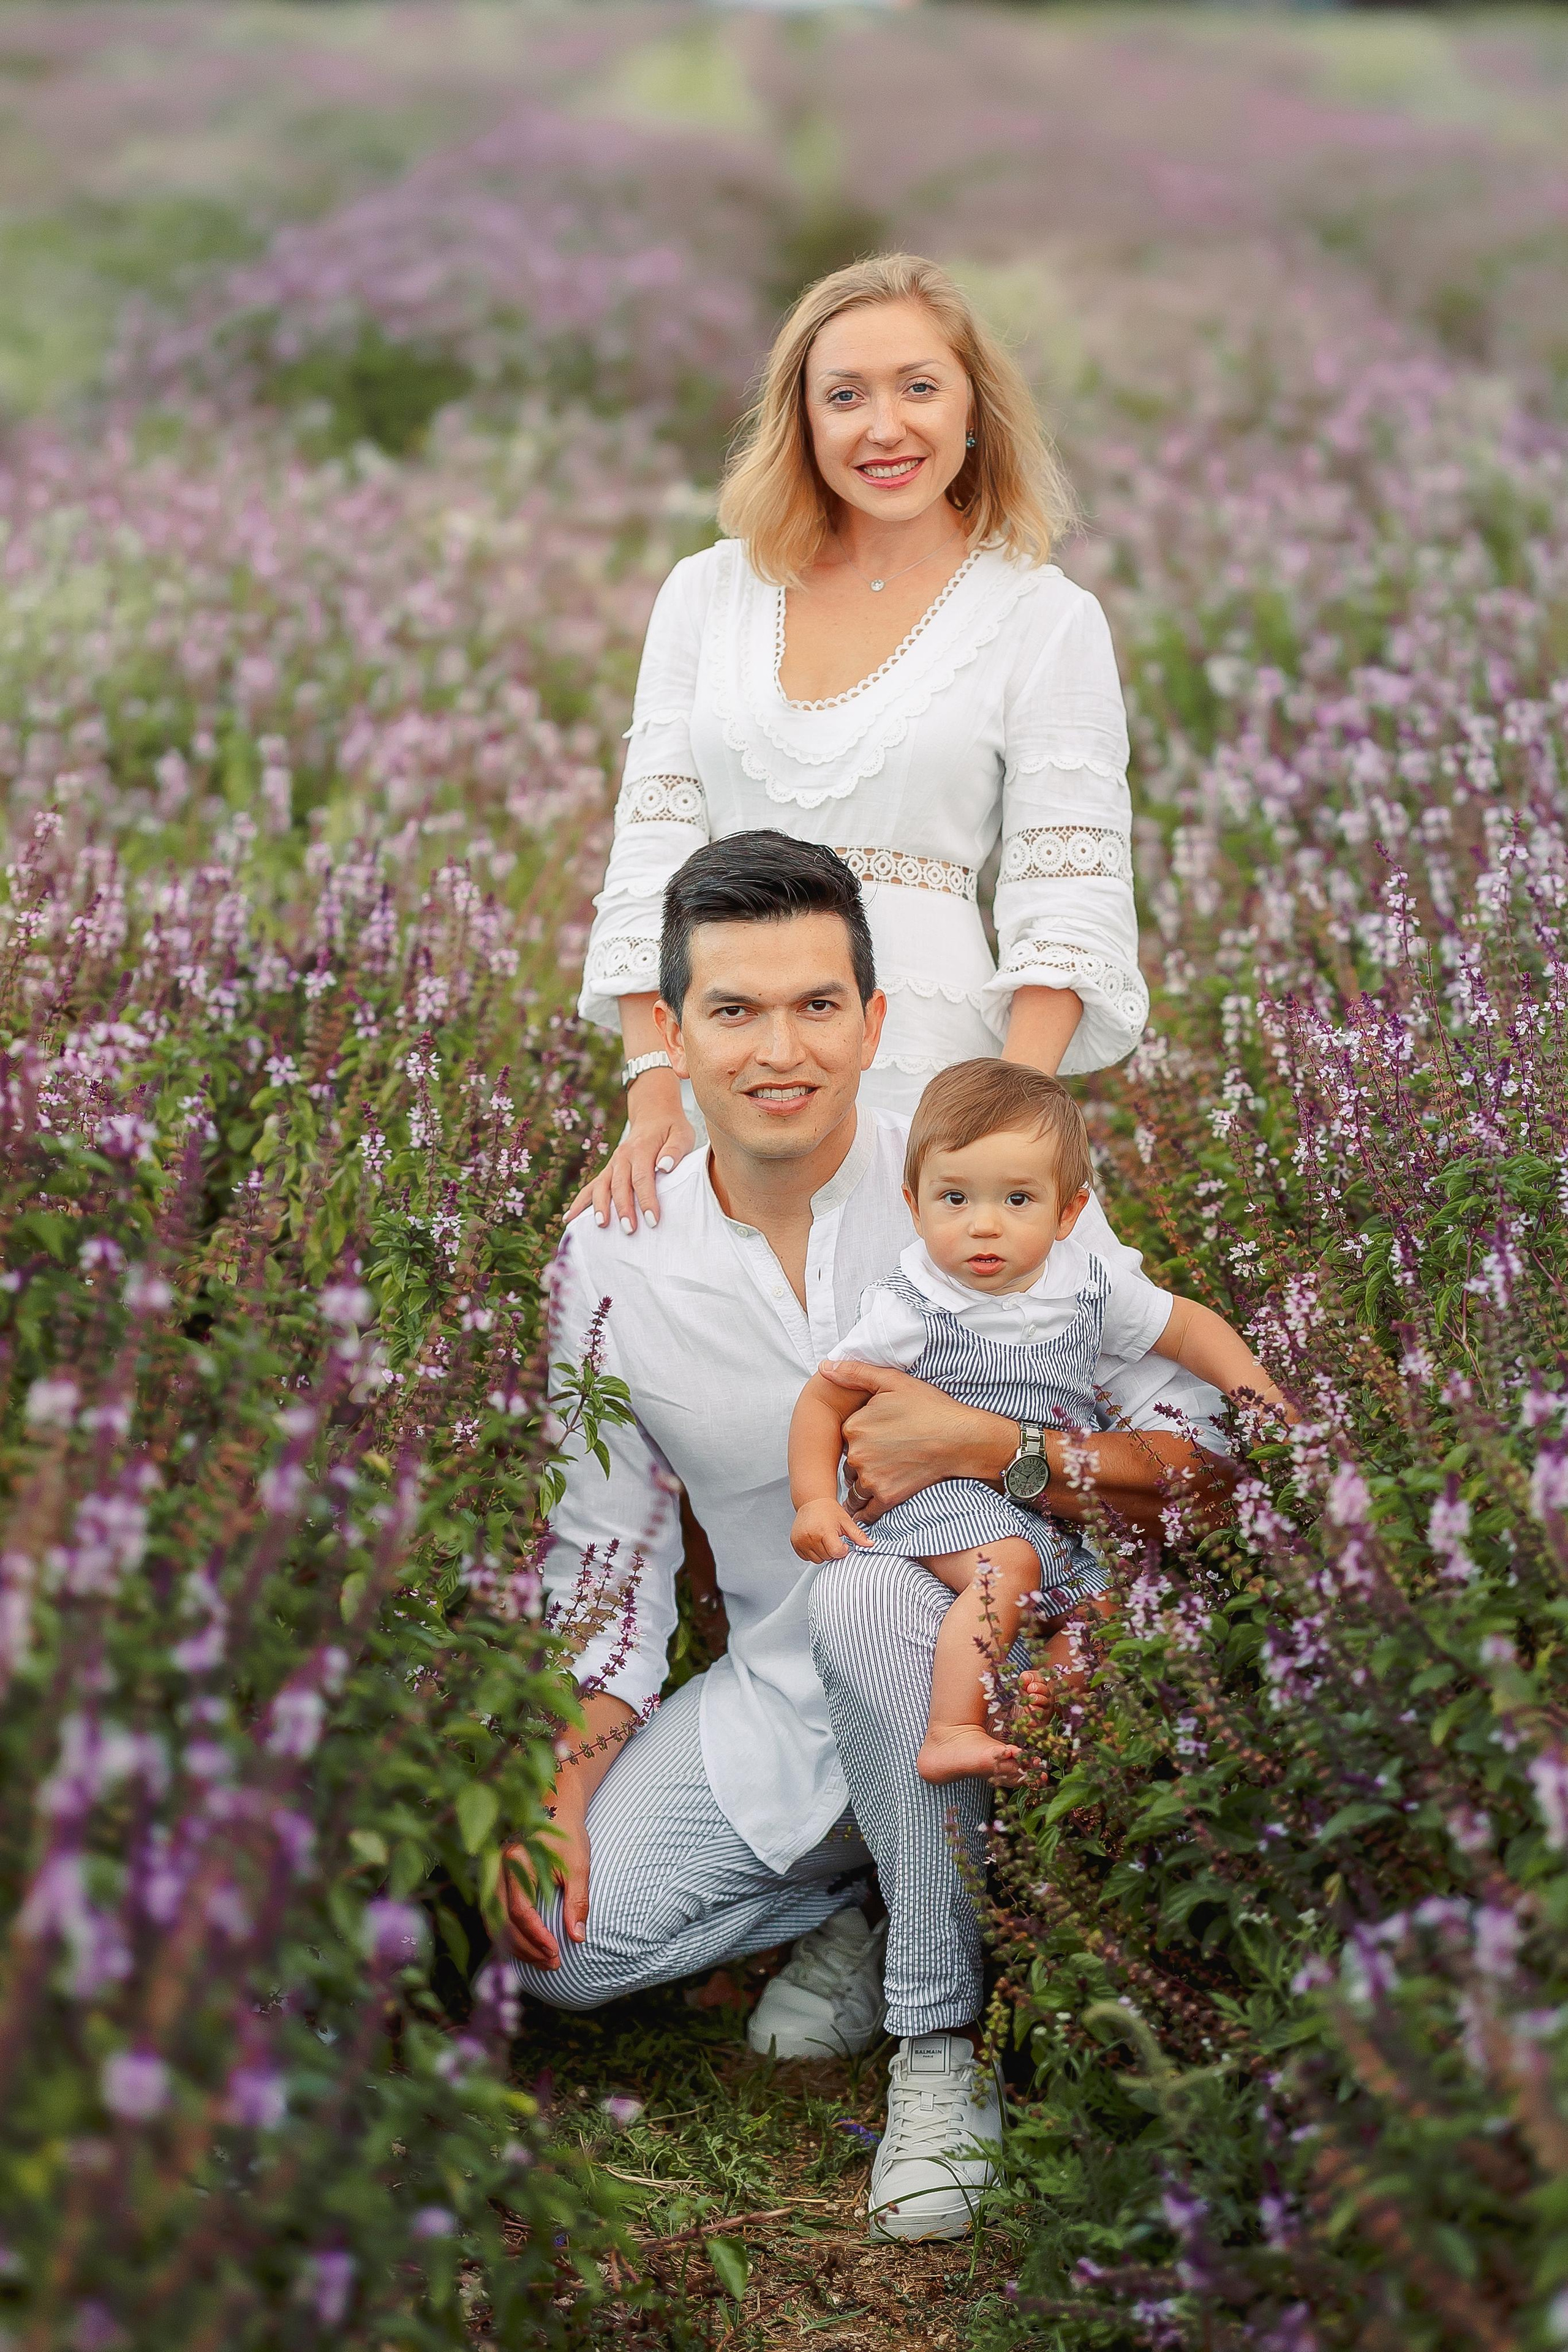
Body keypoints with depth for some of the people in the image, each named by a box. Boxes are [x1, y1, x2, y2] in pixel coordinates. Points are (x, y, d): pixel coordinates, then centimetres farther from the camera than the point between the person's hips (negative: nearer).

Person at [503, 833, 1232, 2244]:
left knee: (868, 1588, -37)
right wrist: (558, 1789, -8)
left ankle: (949, 2033, -18)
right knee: (550, 1937, -17)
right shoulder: (613, 1257, -3)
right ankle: (860, 1902, 12)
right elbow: (607, 1556, 5)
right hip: (774, 1700, 4)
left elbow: (1212, 1453, -15)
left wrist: (988, 1448, -30)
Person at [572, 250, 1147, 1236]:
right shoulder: (709, 591, 10)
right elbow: (652, 849, 6)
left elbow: (1068, 904, -4)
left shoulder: (1046, 619, 2)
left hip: (923, 1076, -2)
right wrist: (653, 1092, -6)